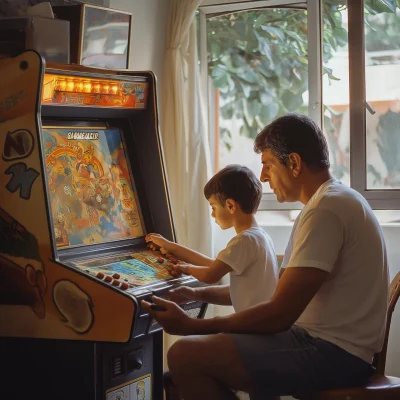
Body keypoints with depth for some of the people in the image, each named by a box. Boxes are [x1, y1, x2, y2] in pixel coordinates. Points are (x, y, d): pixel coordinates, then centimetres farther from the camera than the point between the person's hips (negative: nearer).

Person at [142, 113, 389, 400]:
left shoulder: (326, 209, -17)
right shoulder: (338, 200, 17)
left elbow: (279, 315, -21)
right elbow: (287, 294, 19)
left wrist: (192, 326, -11)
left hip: (333, 354, -11)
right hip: (336, 345, 11)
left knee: (186, 355, -20)